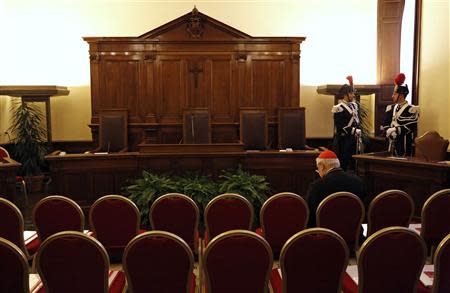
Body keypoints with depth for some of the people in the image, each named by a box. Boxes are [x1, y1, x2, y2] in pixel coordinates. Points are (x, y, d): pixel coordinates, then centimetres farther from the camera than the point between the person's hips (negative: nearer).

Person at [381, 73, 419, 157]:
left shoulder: (411, 110, -6)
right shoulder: (391, 108, 13)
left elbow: (410, 128, -15)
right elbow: (384, 126, 6)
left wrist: (393, 130, -11)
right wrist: (389, 132, -14)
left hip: (404, 147, -5)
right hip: (392, 146, 6)